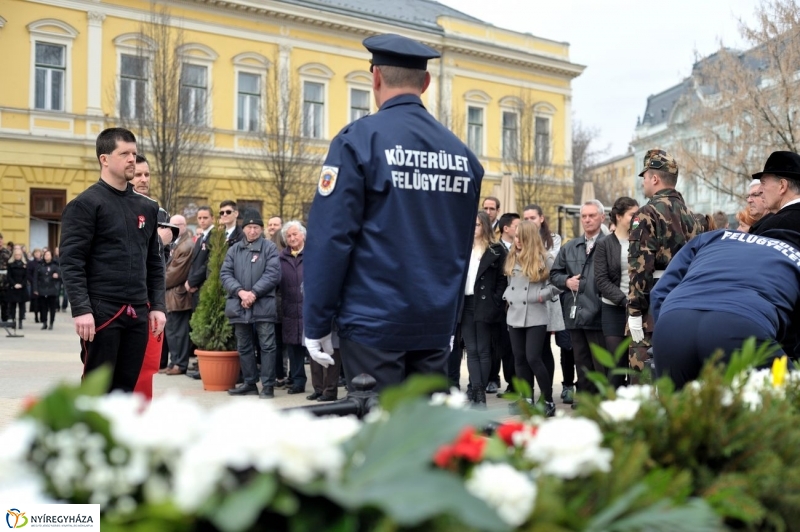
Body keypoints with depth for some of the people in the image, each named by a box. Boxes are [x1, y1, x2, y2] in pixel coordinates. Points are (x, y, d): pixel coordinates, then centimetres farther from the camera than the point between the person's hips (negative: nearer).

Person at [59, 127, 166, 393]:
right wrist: (81, 309, -18)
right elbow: (71, 262, -10)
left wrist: (157, 305, 9)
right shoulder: (86, 204, -4)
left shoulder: (147, 207, 15)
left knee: (125, 386, 10)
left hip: (138, 313, 6)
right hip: (101, 311, -6)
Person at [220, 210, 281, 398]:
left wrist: (254, 293, -14)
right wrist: (240, 292, -11)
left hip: (264, 305, -4)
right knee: (244, 347, 11)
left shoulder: (269, 248, 1)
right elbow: (225, 274, 5)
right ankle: (249, 383, 21)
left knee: (267, 345, -4)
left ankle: (268, 385, 1)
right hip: (239, 305, 4)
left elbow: (273, 274, -8)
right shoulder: (234, 249, 13)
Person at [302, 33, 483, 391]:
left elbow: (330, 237, -12)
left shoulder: (360, 139, -8)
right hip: (436, 325, 5)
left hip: (374, 322, -5)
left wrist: (316, 324, -6)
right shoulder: (462, 154, 9)